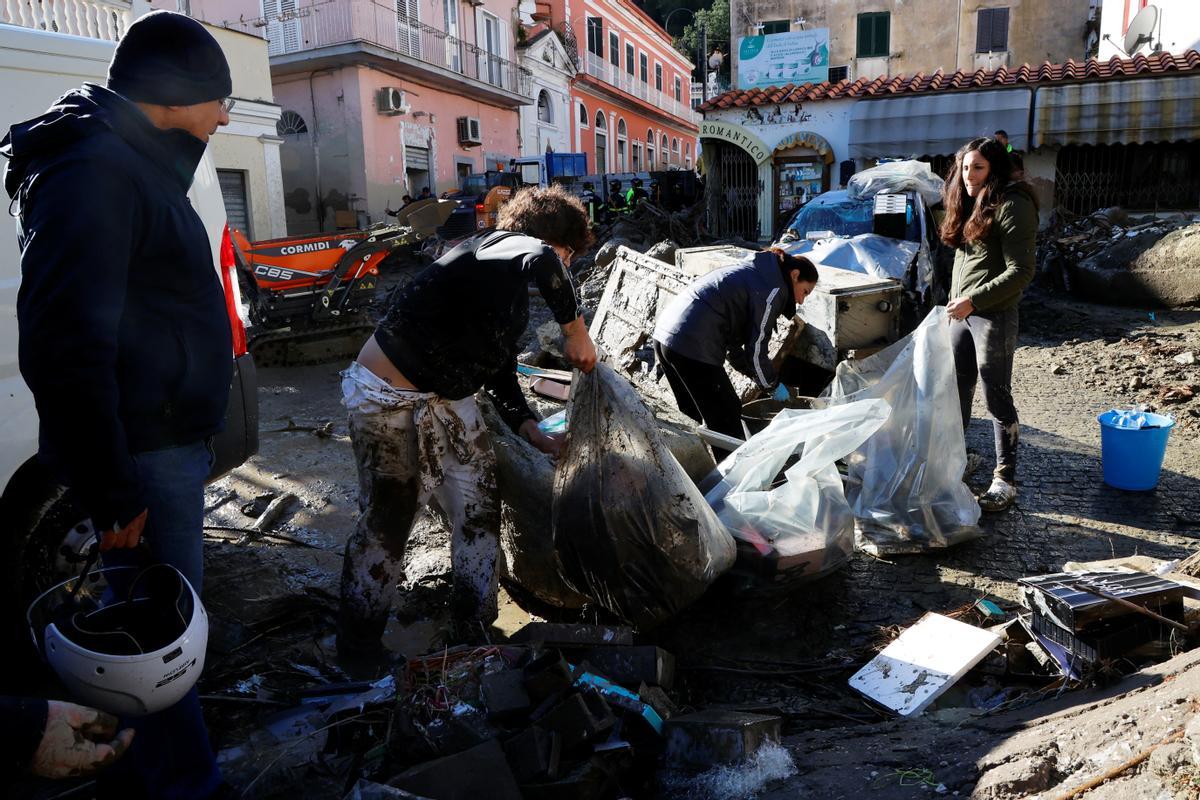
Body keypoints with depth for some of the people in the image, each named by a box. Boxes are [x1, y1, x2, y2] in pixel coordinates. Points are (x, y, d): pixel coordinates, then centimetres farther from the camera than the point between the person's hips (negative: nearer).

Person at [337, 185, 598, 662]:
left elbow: (501, 375, 13)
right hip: (388, 397, -9)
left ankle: (473, 629, 23)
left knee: (480, 506, 8)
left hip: (447, 400, 9)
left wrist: (535, 436, 5)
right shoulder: (501, 245, -15)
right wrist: (576, 329, -27)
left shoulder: (515, 297, 10)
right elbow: (541, 262, -40)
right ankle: (359, 648, 18)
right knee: (389, 518, 0)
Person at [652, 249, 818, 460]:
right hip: (692, 347, -10)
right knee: (726, 421, 2)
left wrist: (756, 375, 24)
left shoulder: (753, 273, 24)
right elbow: (755, 350, -6)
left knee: (703, 415, 21)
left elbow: (732, 340, 25)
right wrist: (774, 385, 10)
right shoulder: (773, 289, -5)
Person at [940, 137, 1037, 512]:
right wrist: (954, 301, 16)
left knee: (997, 398, -2)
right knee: (956, 393, 13)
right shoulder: (970, 204, 15)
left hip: (993, 316, -8)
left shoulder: (1011, 205, -12)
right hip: (962, 313, 8)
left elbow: (1020, 271, -18)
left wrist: (974, 301, -23)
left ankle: (1005, 481, 7)